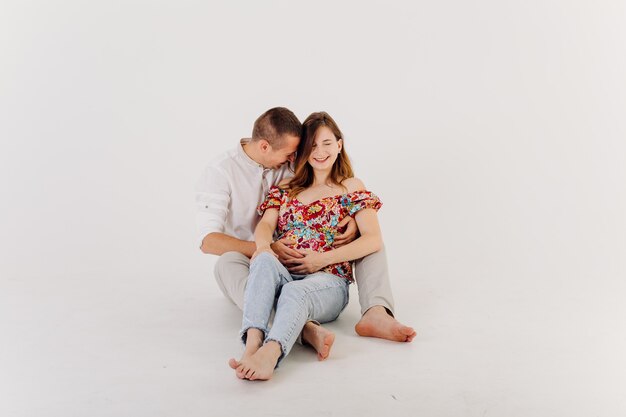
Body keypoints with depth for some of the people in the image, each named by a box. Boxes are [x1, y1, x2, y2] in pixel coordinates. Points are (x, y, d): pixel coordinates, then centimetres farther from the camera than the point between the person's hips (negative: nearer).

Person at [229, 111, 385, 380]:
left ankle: (268, 355, -65)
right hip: (281, 276, 3)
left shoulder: (351, 188, 13)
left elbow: (374, 240, 0)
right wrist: (263, 245, -19)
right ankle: (252, 346, -53)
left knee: (296, 291, -38)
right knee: (264, 261, -34)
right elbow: (266, 224, 8)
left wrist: (323, 259, -11)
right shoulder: (286, 188, 23)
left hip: (328, 280, -2)